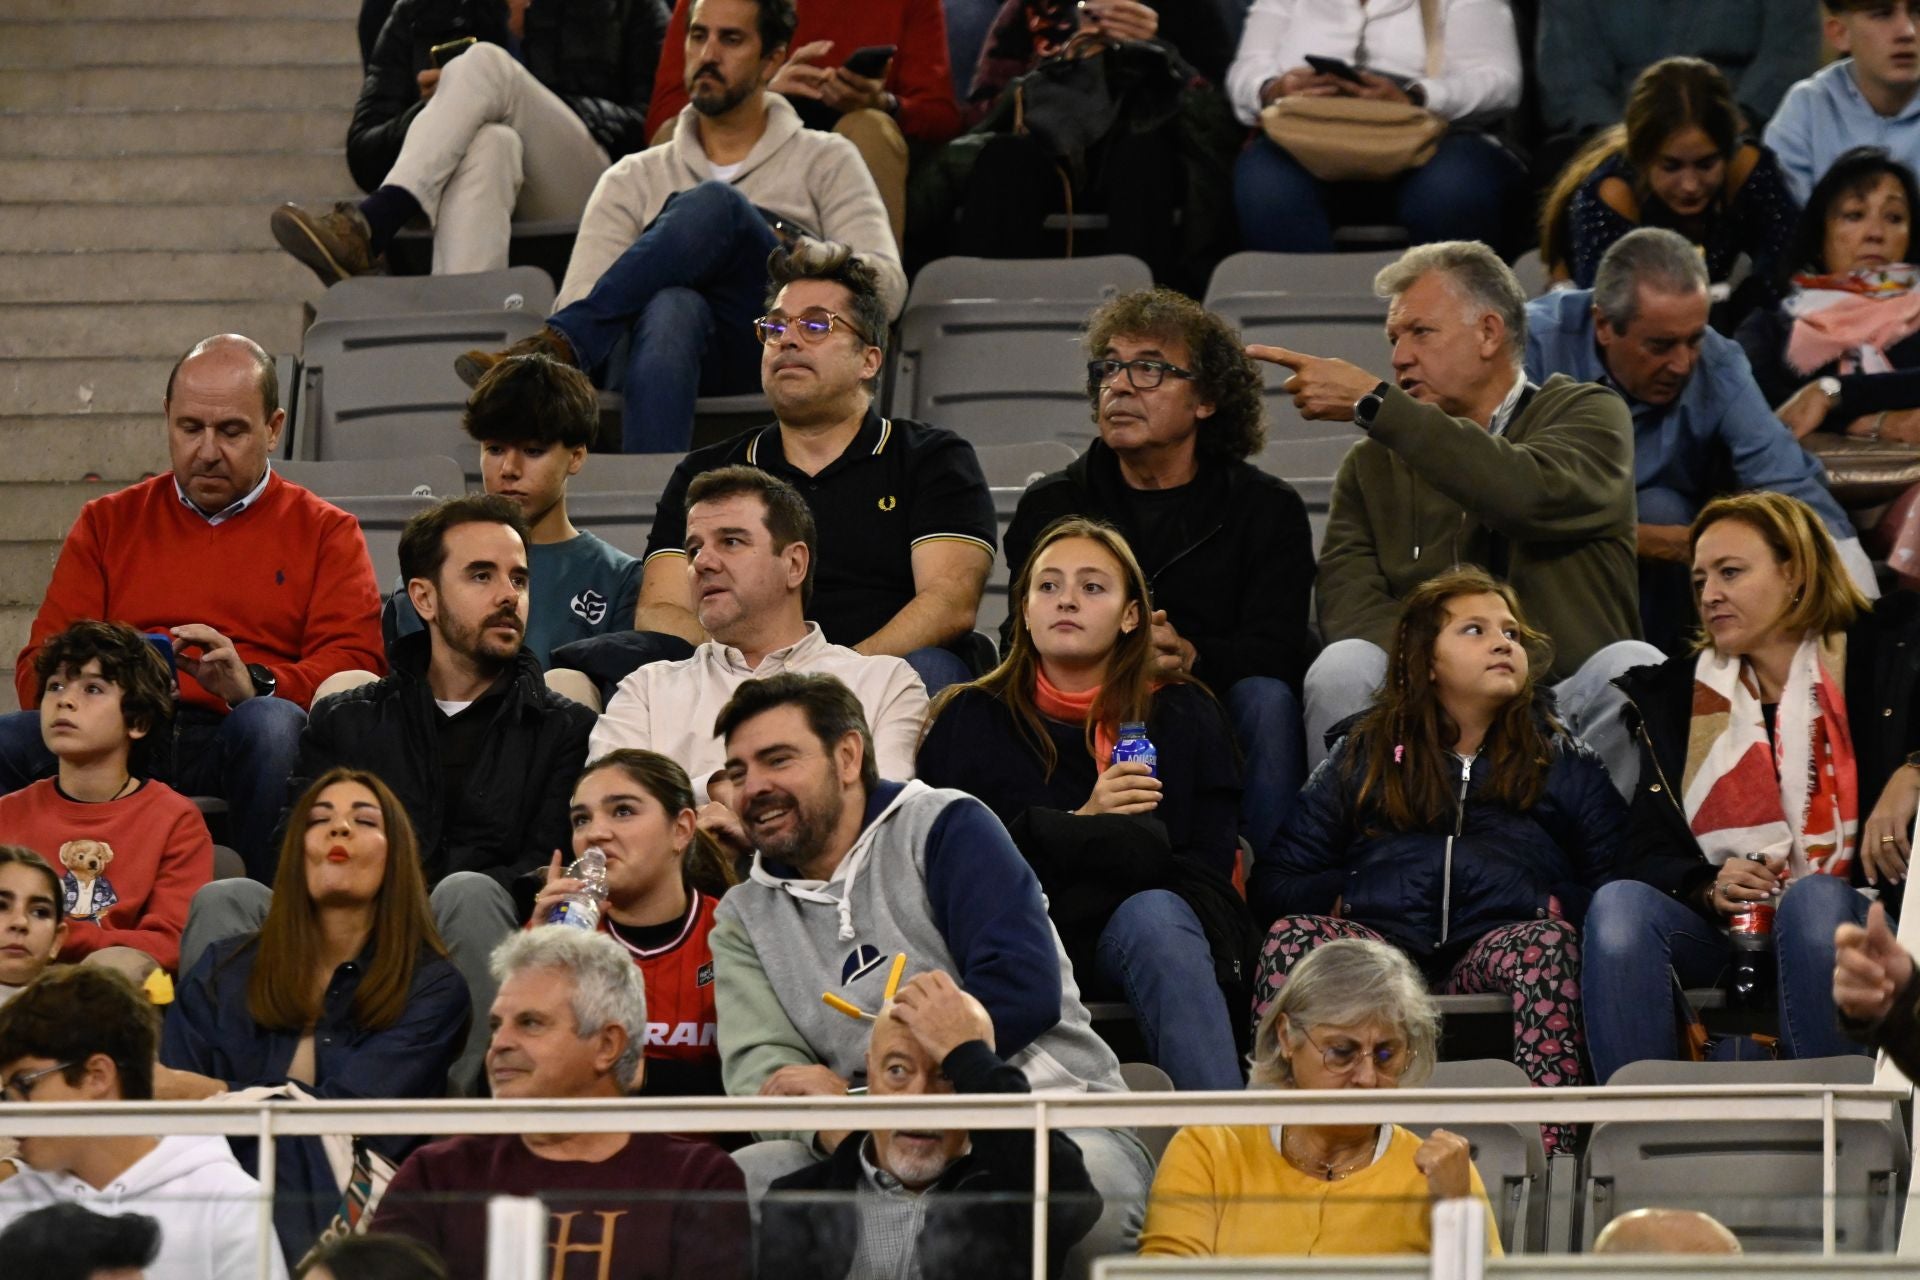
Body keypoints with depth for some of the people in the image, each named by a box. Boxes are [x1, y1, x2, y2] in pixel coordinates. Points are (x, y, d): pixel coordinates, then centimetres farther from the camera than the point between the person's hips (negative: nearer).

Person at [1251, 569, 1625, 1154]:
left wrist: (1559, 906, -5)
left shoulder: (1562, 761, 25)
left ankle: (1547, 1147, -49)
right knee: (1294, 935, -30)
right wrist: (1343, 896, -1)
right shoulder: (1364, 754, 25)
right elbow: (1271, 882, 18)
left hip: (1497, 946, -1)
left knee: (1549, 940, -35)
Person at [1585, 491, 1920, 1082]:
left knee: (1815, 898, -36)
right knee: (1617, 904, -27)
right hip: (1717, 933, 3)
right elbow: (1651, 851, 12)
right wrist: (1709, 889, -10)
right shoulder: (1674, 695, 20)